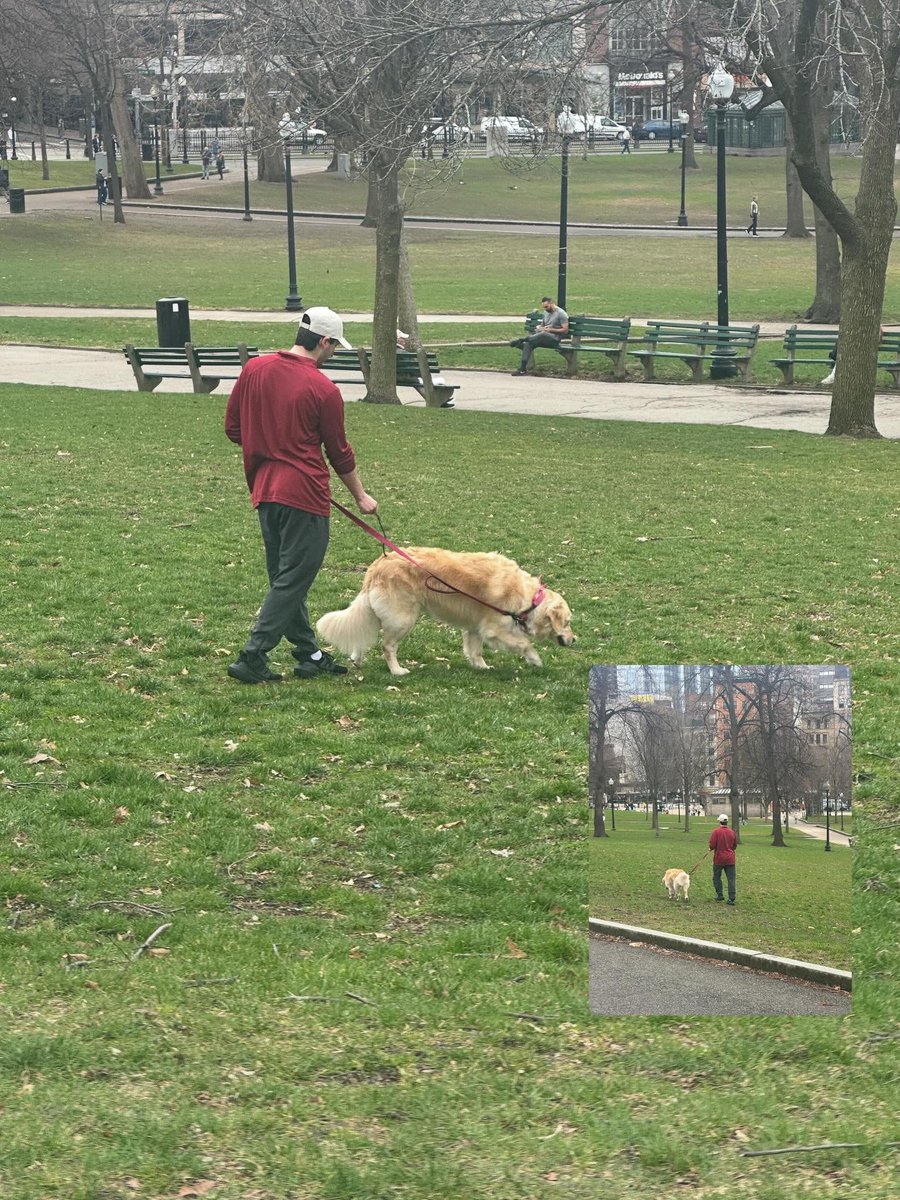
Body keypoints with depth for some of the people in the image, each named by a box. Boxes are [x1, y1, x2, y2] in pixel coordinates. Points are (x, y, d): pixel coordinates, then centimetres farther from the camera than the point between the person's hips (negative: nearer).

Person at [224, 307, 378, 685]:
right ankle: (252, 658, -6)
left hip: (264, 490, 7)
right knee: (293, 580, -2)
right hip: (304, 494, -7)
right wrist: (360, 496, 14)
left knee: (284, 577, 15)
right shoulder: (323, 390, -11)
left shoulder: (254, 369, 4)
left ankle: (309, 654, 24)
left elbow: (233, 428, 10)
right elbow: (339, 452, -1)